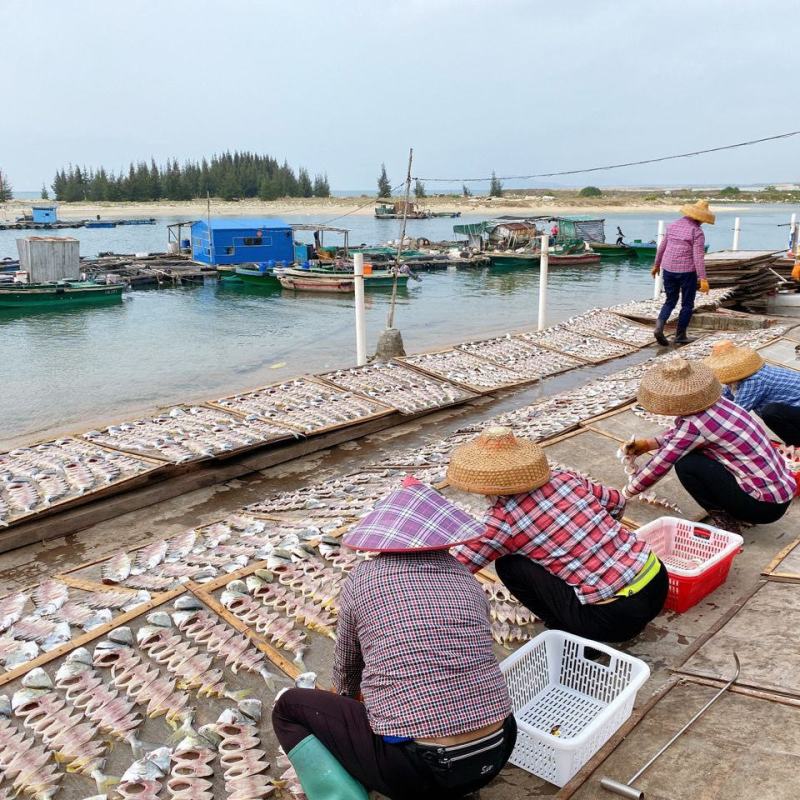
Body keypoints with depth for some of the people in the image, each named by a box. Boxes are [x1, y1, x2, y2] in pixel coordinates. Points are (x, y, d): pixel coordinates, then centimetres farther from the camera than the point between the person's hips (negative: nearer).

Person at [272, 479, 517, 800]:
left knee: (289, 708, 15)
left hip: (419, 768, -4)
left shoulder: (362, 579, 1)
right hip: (496, 753, 5)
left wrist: (346, 700, 42)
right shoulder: (469, 582, 10)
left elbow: (346, 671, 17)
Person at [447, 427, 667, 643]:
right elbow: (617, 502, 22)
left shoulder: (504, 518, -10)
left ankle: (574, 637, 9)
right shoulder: (564, 477, 6)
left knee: (510, 564, 1)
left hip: (618, 615, -6)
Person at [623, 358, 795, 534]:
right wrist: (649, 444, 17)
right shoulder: (714, 402, 0)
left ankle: (725, 523, 1)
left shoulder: (696, 425, -22)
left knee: (686, 465, -12)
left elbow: (658, 466, -13)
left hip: (766, 506, -8)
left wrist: (627, 492, 1)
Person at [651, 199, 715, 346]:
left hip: (668, 269, 5)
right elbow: (698, 257, -18)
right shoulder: (697, 232, -12)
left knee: (670, 301, 16)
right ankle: (680, 336, 14)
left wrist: (656, 265, 26)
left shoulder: (673, 225, 6)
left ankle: (660, 325, -9)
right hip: (687, 271, -5)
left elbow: (662, 247, 14)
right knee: (687, 304, 11)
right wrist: (703, 279, -19)